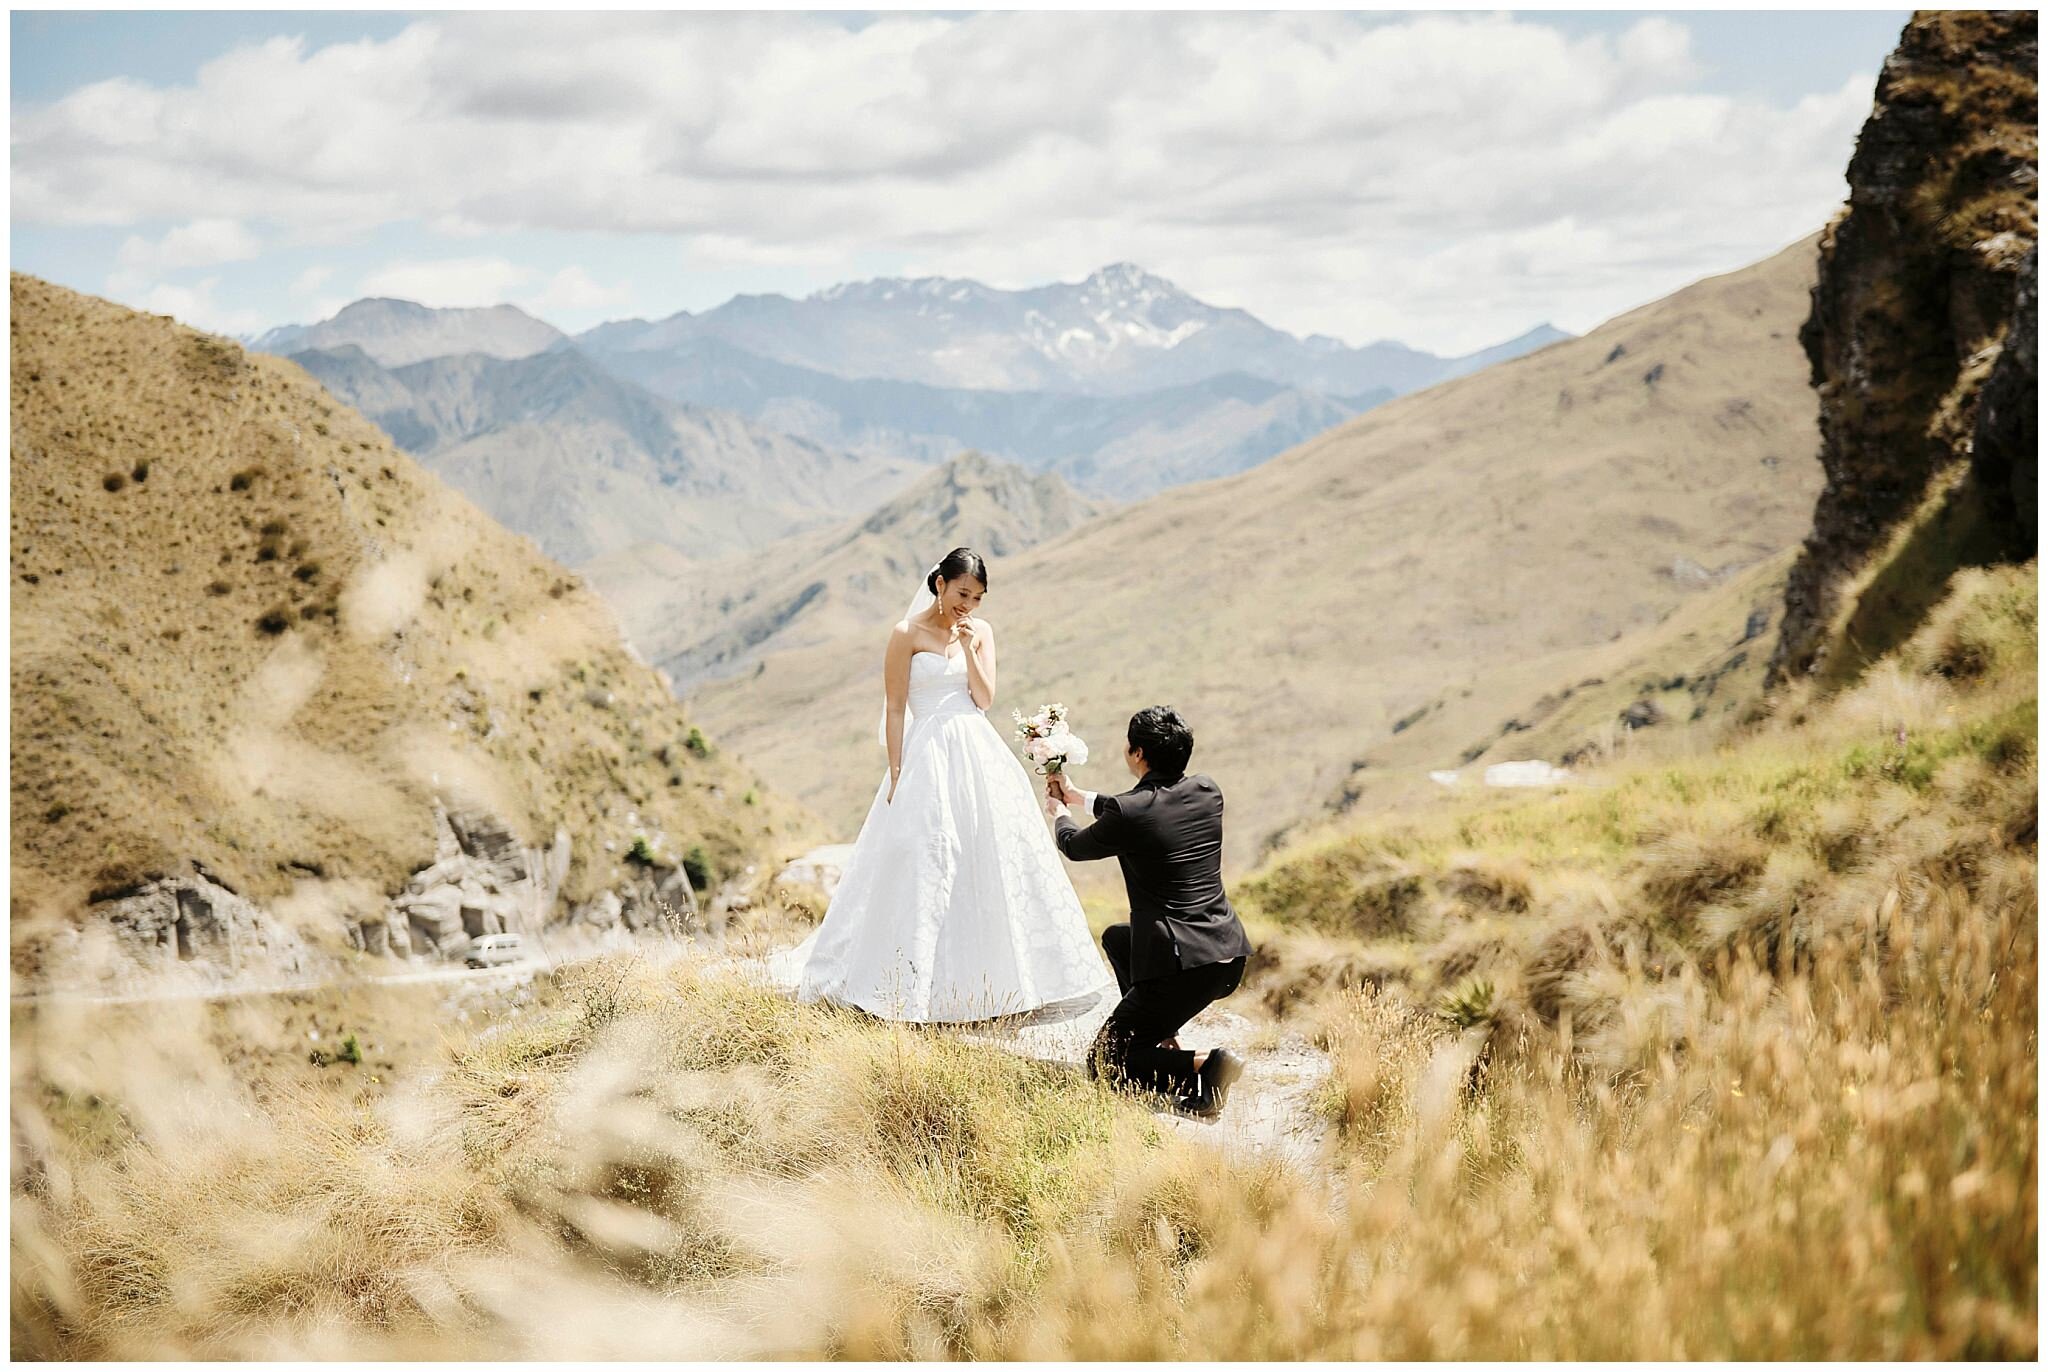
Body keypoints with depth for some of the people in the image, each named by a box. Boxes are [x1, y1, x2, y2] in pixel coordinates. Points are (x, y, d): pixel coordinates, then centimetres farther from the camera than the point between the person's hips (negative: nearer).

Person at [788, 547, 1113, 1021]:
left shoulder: (980, 632, 9)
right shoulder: (908, 634, -3)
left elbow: (985, 699, 1)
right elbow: (895, 709, -4)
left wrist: (968, 648, -9)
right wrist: (896, 775, -7)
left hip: (981, 759, 5)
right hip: (929, 760, -5)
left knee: (994, 865, 6)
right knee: (924, 870, -6)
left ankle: (992, 977, 18)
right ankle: (917, 985, 2)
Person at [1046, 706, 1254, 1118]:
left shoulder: (1126, 812, -14)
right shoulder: (1207, 791, 5)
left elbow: (1075, 847, 8)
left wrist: (1058, 813, 32)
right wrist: (1078, 796, 40)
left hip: (1182, 968, -8)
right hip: (1230, 959, 8)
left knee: (1104, 1063, 7)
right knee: (1116, 937, 33)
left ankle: (1203, 1067, -16)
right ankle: (1165, 1041, 26)